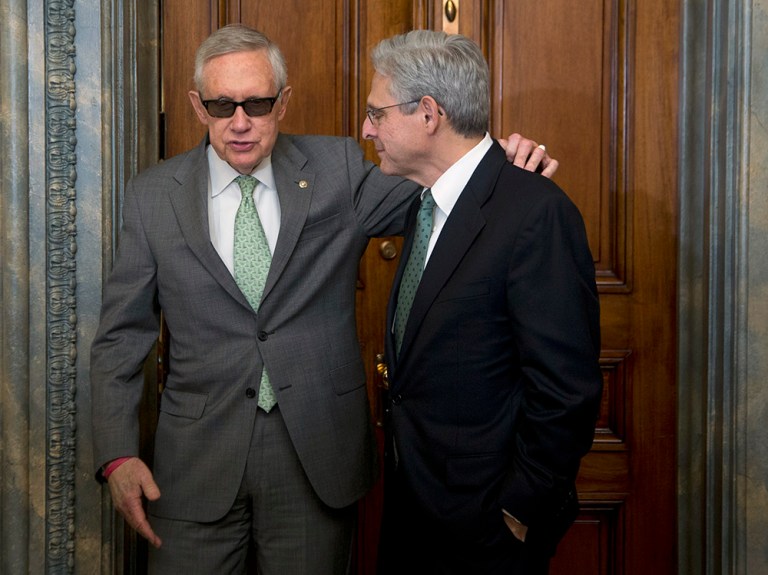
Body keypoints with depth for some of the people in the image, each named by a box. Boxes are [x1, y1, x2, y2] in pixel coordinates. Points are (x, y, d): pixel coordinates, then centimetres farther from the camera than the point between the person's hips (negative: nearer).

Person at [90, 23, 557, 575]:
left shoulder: (338, 168, 0)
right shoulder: (153, 196, 1)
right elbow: (122, 336, 3)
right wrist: (117, 455, -5)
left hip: (320, 455, 0)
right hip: (198, 461, 0)